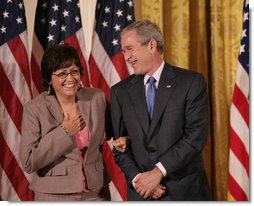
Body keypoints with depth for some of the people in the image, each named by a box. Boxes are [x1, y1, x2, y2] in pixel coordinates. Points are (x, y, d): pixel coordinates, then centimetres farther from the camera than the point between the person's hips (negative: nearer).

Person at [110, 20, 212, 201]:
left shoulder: (192, 82, -5)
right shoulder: (120, 92, 5)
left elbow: (197, 136, -12)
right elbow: (120, 145, 5)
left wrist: (159, 171, -16)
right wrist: (137, 178, -11)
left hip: (186, 190, -3)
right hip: (140, 192, 3)